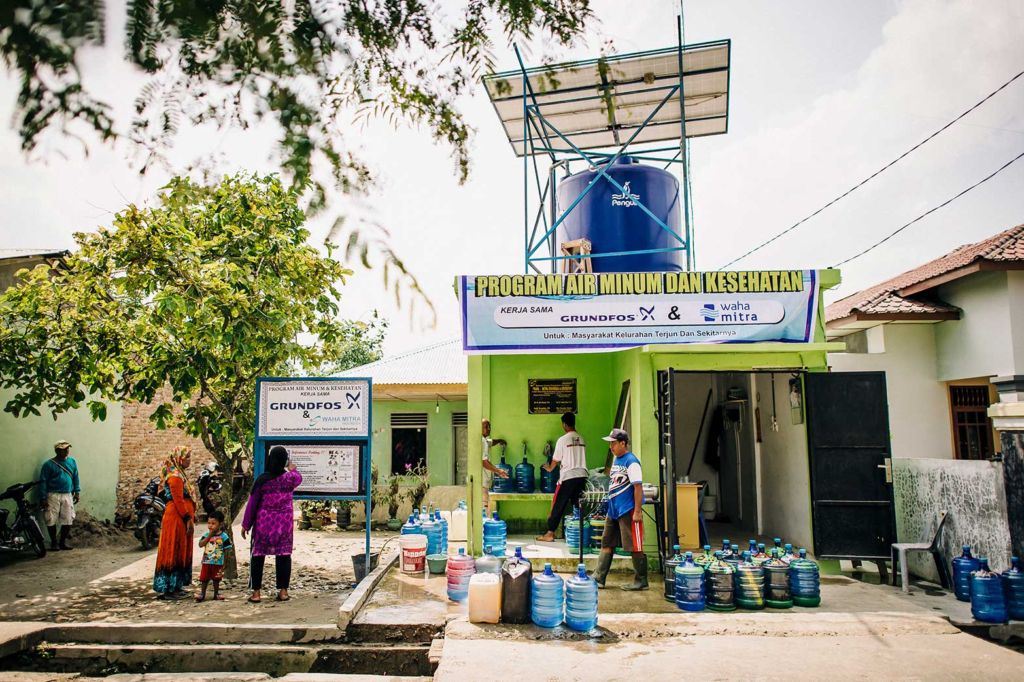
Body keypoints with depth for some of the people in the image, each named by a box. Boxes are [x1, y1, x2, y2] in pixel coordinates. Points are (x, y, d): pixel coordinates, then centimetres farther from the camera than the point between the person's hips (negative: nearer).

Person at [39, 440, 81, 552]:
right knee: (51, 520, 1)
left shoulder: (72, 461, 5)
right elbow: (43, 481, -6)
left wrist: (77, 492, 11)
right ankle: (54, 542, 16)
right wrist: (44, 498, -9)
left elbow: (75, 477, 14)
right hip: (53, 496, -4)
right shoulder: (49, 464, -8)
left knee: (68, 520, 3)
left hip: (67, 496, 4)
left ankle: (63, 541, 17)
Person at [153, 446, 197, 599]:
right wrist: (188, 518, -20)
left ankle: (176, 585, 21)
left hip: (182, 518, 10)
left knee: (181, 552, 14)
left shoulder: (181, 474, 16)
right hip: (176, 518, -10)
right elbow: (178, 500, -20)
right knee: (173, 552, -4)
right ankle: (169, 588, 2)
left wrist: (192, 516, 19)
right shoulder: (175, 476, -15)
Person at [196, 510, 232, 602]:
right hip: (206, 562, 2)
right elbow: (201, 544, -12)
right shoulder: (206, 535, 2)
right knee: (204, 579, 7)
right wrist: (210, 535, -18)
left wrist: (224, 565, -5)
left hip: (218, 563, -2)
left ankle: (216, 594, 24)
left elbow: (226, 551, -5)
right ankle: (202, 594, 20)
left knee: (216, 579, 10)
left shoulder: (223, 536, -8)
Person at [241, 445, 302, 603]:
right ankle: (283, 591, 11)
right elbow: (299, 478, 21)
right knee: (283, 556, 9)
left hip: (264, 523, -1)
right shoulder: (290, 478, -4)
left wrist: (246, 524, 4)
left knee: (258, 556, 8)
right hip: (284, 524, 1)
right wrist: (292, 469, 41)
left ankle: (256, 592, 11)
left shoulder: (262, 479, -9)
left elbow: (252, 503, -4)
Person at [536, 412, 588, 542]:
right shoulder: (581, 439, 9)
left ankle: (550, 533, 5)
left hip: (568, 477, -5)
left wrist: (549, 468, 22)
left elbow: (556, 460, 1)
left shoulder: (563, 440, -7)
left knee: (558, 505, 2)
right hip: (582, 476, 5)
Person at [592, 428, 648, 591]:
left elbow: (638, 487, -19)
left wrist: (637, 511, -21)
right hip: (614, 510, 10)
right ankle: (598, 578, 20)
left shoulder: (631, 462, -16)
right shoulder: (616, 460, 11)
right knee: (607, 543, 13)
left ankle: (641, 581, 11)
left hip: (628, 511, -10)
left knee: (635, 547, 0)